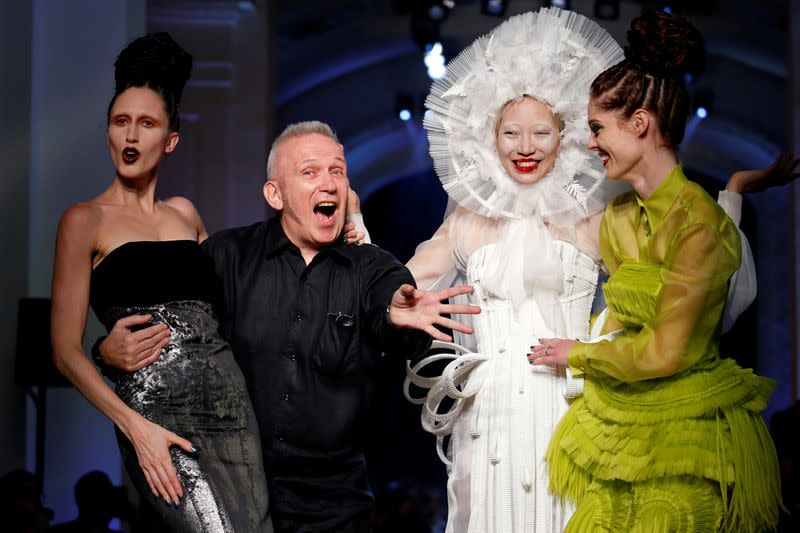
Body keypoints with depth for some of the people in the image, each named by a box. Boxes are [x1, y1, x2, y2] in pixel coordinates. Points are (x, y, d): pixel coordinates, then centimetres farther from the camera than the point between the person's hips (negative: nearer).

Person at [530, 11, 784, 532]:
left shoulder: (700, 224, -18)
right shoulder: (618, 217, 7)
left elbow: (666, 352, -17)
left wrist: (579, 354, -4)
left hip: (685, 434, -7)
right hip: (620, 425, 7)